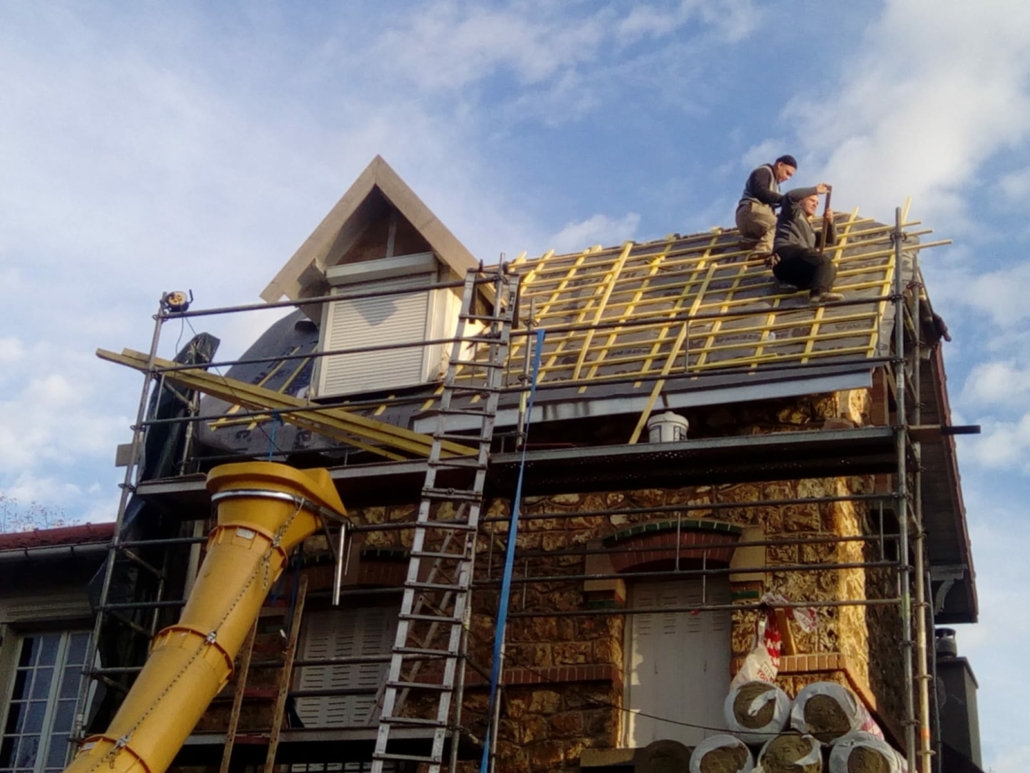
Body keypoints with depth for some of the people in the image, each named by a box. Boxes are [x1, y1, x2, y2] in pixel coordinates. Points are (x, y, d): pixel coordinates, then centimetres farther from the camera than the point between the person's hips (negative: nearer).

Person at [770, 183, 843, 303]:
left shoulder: (810, 229, 43)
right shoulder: (794, 213, 23)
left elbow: (830, 241, 36)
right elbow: (790, 196, 0)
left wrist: (829, 223, 17)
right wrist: (815, 190, 6)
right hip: (787, 252, -8)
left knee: (830, 268, -11)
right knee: (825, 262, -26)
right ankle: (819, 292, -54)